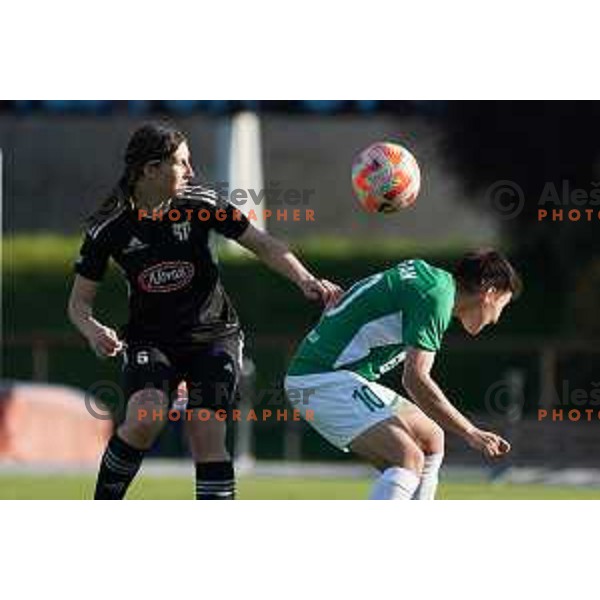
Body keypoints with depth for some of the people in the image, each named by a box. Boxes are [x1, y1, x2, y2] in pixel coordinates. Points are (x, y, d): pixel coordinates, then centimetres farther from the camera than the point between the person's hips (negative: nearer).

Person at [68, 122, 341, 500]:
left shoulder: (200, 204, -11)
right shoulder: (110, 228, -11)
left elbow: (263, 244, -6)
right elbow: (80, 301, -3)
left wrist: (306, 281, -20)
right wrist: (94, 332, -24)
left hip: (212, 337, 1)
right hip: (150, 339, -1)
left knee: (207, 433, -15)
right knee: (145, 419, -26)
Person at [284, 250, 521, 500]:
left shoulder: (423, 272, 16)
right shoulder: (438, 295, -15)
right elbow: (415, 378, -23)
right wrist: (470, 433, -21)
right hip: (327, 380, -11)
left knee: (430, 439, 15)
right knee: (409, 458, -24)